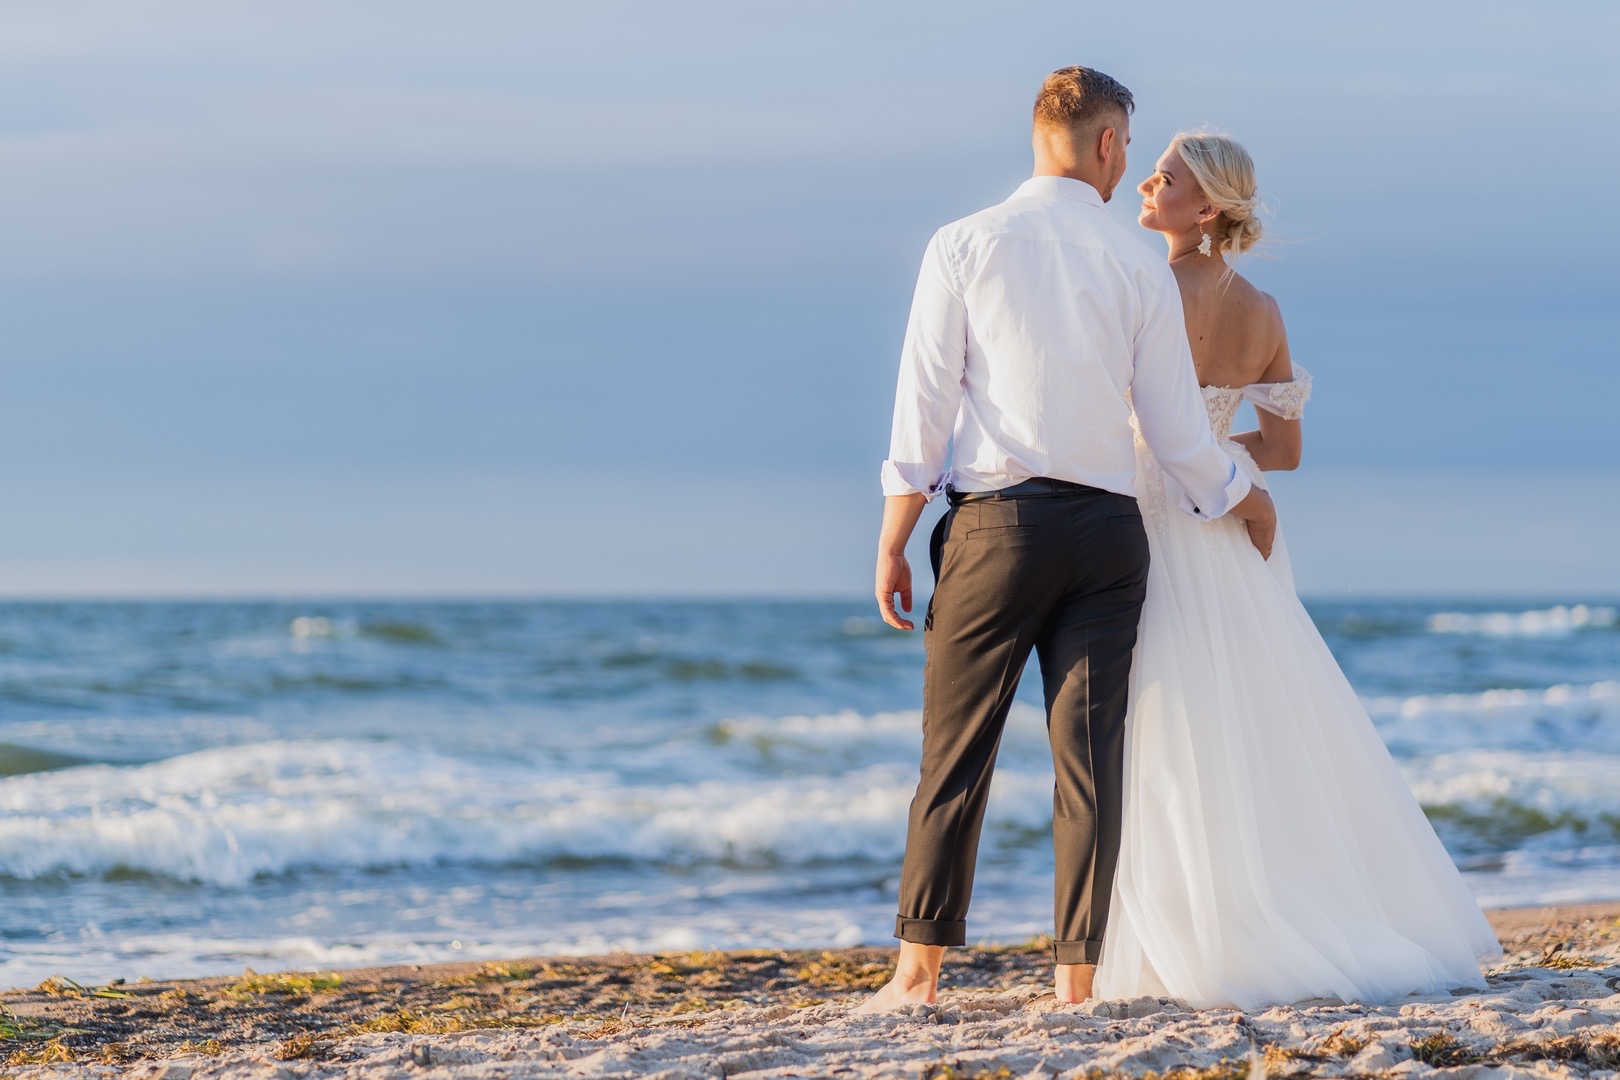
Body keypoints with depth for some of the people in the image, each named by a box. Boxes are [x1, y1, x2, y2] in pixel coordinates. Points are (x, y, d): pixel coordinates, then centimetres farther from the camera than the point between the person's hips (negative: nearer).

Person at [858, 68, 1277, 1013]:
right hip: (1106, 529, 1)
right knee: (1091, 758, 3)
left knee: (956, 754, 4)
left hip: (994, 521, -1)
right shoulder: (1142, 266, 3)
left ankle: (921, 968, 4)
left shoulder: (965, 246, 0)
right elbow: (1177, 429, 6)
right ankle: (1078, 979, 2)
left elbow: (924, 406, -3)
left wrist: (894, 543, 3)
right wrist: (1244, 500, 24)